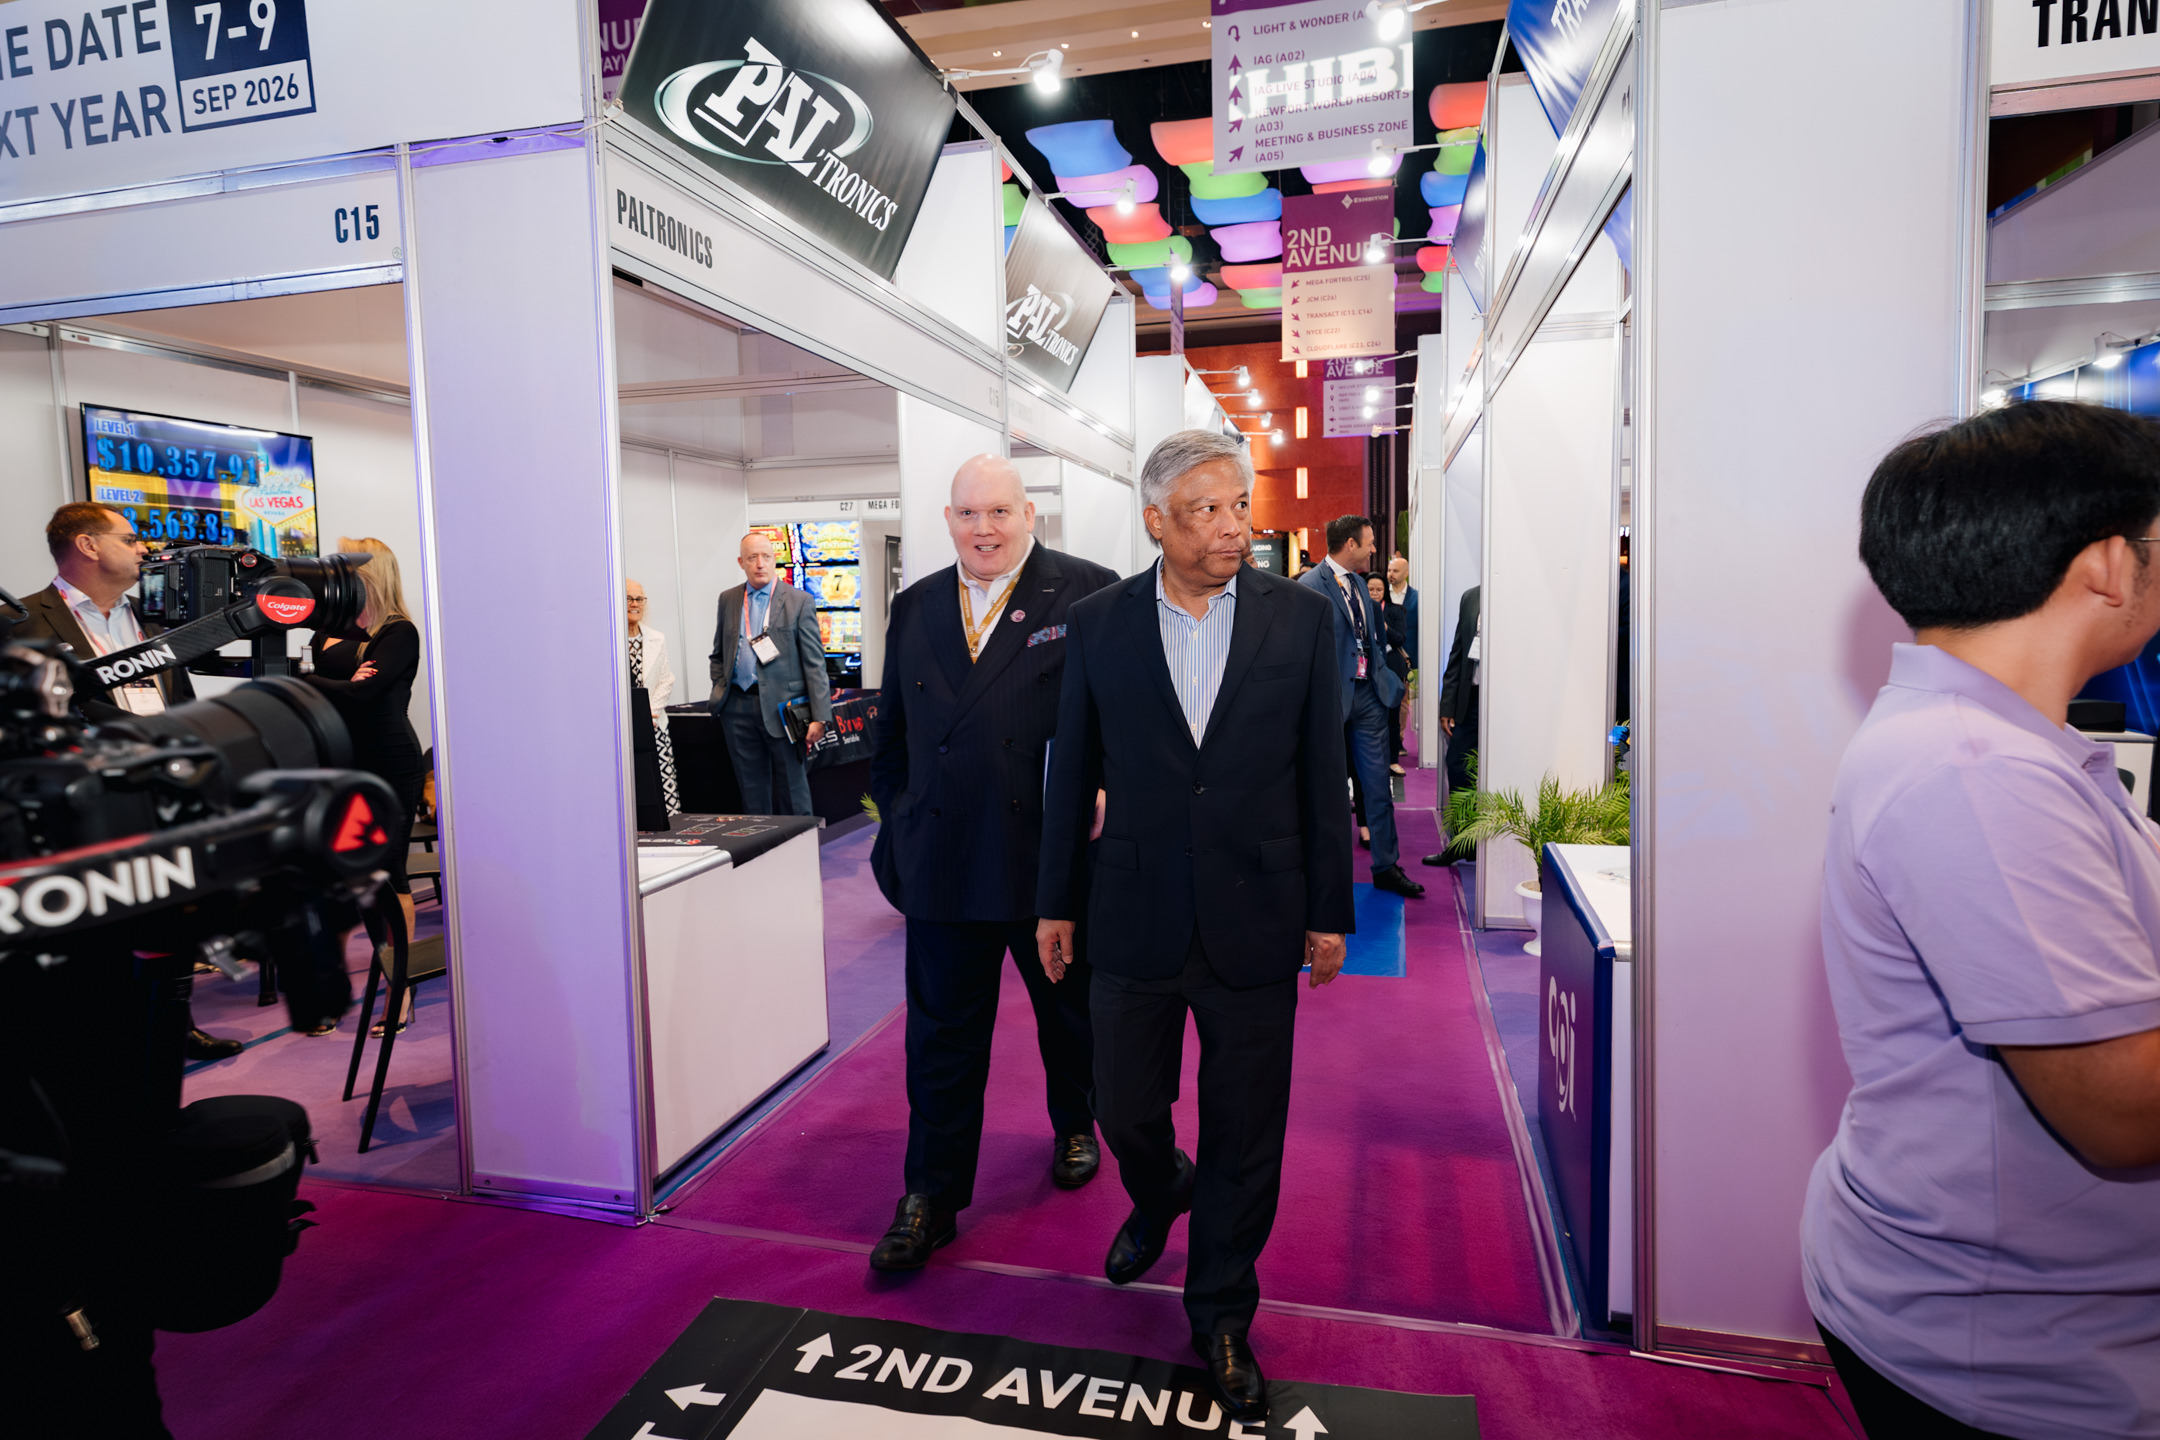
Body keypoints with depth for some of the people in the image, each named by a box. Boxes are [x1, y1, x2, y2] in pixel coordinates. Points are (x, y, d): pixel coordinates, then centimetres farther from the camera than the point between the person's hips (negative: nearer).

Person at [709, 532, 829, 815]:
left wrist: (819, 716, -11)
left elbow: (815, 662, -5)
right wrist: (720, 692, 4)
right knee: (751, 787, 10)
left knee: (794, 784, 3)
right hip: (738, 707, 4)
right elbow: (718, 655, 20)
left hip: (782, 706, -4)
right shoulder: (728, 600, 12)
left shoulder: (799, 601, -1)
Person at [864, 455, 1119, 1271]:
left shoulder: (1088, 594, -4)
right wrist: (899, 820, 10)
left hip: (1056, 857, -2)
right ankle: (930, 1198, 22)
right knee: (942, 1032, 8)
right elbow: (892, 729, 14)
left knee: (1070, 1012, 19)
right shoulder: (915, 608, 9)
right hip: (943, 860, 2)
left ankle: (1075, 1126, 46)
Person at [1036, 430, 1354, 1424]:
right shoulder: (1098, 624, -1)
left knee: (1245, 1136, 11)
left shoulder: (1301, 617, -2)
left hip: (1255, 919, 0)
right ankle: (1157, 1196, 50)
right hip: (1134, 919, 1)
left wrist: (1330, 912, 2)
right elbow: (1072, 773, 4)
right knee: (1124, 1109, 14)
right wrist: (1056, 902, 7)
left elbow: (1323, 771, 1)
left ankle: (1221, 1315, 34)